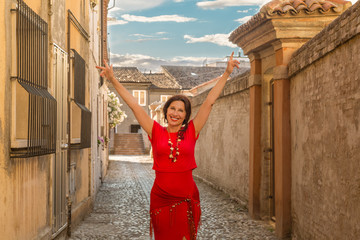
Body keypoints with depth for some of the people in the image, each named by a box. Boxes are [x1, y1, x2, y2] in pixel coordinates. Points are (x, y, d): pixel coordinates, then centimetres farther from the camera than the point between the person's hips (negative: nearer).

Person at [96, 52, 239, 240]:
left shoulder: (191, 132, 3)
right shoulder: (156, 132, 3)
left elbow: (209, 102, 1)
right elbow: (134, 105, 1)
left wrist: (226, 73, 1)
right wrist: (113, 80, -1)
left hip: (186, 199, 0)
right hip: (160, 199, 0)